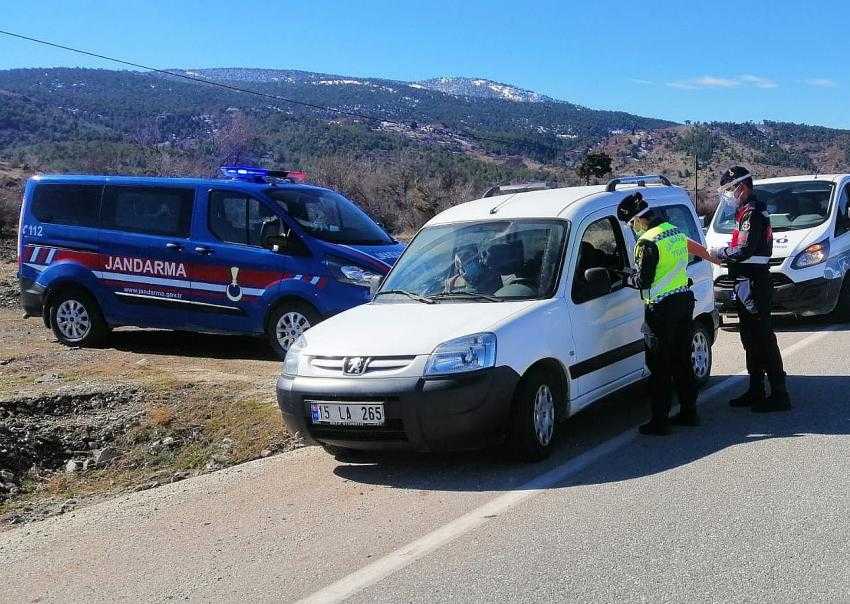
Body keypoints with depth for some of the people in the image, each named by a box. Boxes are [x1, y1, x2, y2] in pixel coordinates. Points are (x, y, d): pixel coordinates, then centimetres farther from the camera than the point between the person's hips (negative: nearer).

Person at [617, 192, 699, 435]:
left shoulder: (649, 242, -18)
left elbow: (643, 280, -17)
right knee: (682, 360, 17)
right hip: (685, 299, 9)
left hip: (662, 307, -8)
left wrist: (627, 277, 3)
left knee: (659, 366, -1)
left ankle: (660, 420, 3)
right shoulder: (676, 232, 9)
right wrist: (635, 273, 17)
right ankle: (689, 412, 25)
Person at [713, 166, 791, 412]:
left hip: (755, 284, -11)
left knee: (764, 339, -8)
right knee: (751, 339, 15)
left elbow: (744, 250, -24)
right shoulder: (747, 211, 18)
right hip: (748, 283, 11)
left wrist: (719, 253, -11)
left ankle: (779, 395, -5)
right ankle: (755, 391, 24)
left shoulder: (753, 213, -15)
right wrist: (727, 258, 5)